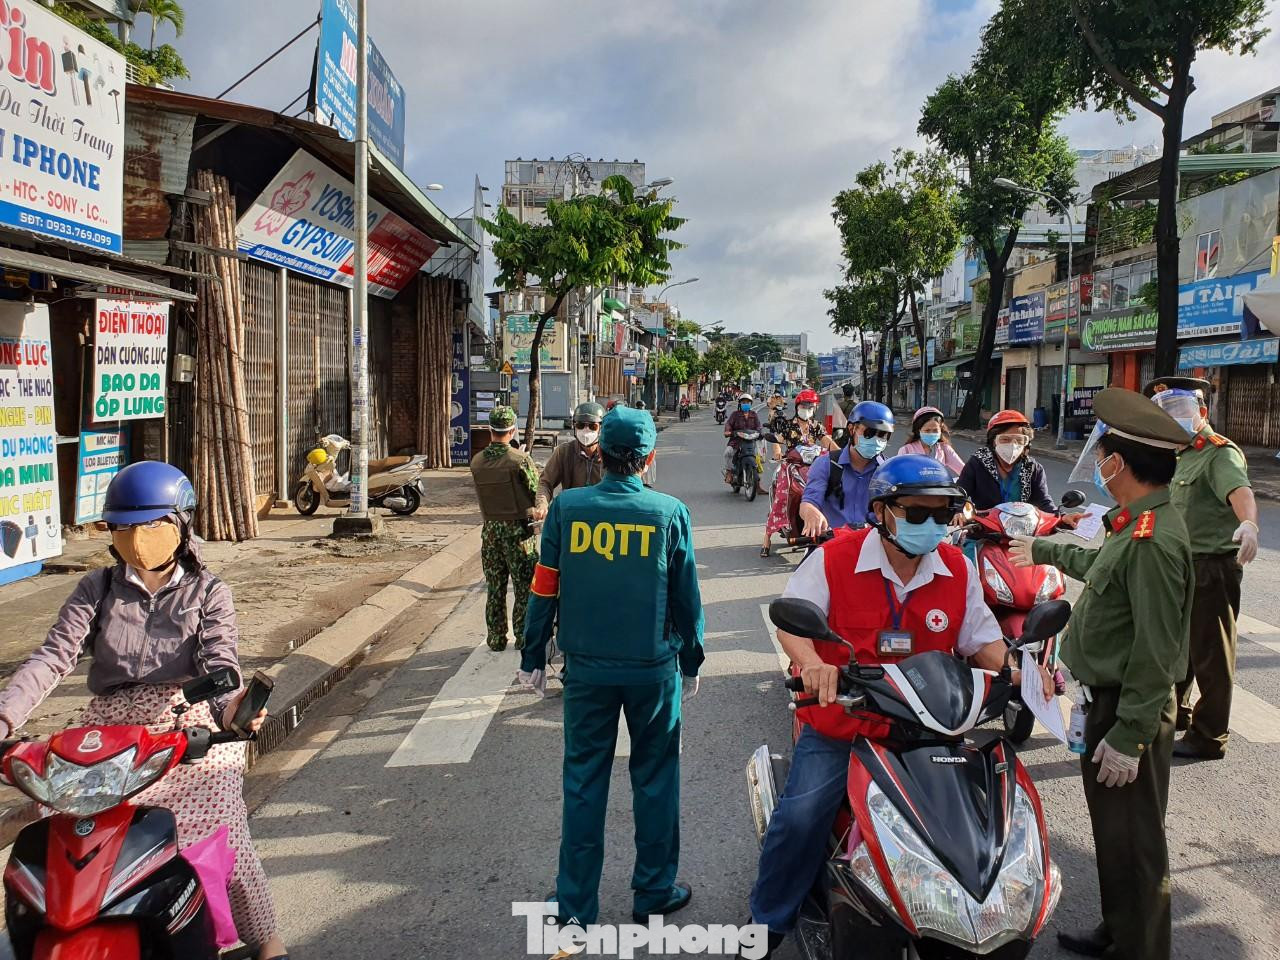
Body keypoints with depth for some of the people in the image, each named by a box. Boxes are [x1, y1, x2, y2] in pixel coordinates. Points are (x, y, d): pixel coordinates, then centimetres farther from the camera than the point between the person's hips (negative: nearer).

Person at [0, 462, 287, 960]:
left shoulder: (208, 592, 6)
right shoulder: (97, 590, 11)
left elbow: (221, 664, -9)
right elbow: (53, 657, -1)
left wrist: (230, 707, -33)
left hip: (192, 727, -2)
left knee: (221, 833, -17)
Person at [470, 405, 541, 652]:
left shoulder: (476, 462, -1)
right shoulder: (520, 460, -16)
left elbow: (488, 493, 4)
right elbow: (537, 491, -10)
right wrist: (540, 509, 8)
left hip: (490, 529, 4)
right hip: (518, 529, -4)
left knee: (494, 588, 13)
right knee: (525, 587, 8)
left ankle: (495, 639, 20)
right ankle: (524, 637, 12)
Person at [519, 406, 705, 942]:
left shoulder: (566, 508, -7)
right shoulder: (669, 513, -8)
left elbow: (545, 590, -3)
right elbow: (686, 597, -1)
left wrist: (532, 659, 8)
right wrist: (690, 662, 12)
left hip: (587, 667, 1)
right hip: (654, 667, -1)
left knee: (583, 781, 11)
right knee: (655, 778, 14)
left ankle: (576, 906, 21)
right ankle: (654, 893, 27)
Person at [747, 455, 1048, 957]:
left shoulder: (958, 570, 3)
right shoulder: (835, 558, -9)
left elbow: (982, 639, 10)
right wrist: (811, 662, -32)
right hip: (840, 721, -3)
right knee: (802, 815, -16)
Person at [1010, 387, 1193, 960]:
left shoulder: (1153, 541, -26)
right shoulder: (1135, 522, 6)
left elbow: (1157, 652, -26)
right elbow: (1103, 565, 29)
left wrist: (1128, 736, -23)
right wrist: (1046, 552, 42)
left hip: (1131, 710, -10)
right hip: (1107, 696, 10)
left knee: (1132, 841, 3)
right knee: (1111, 830, 22)